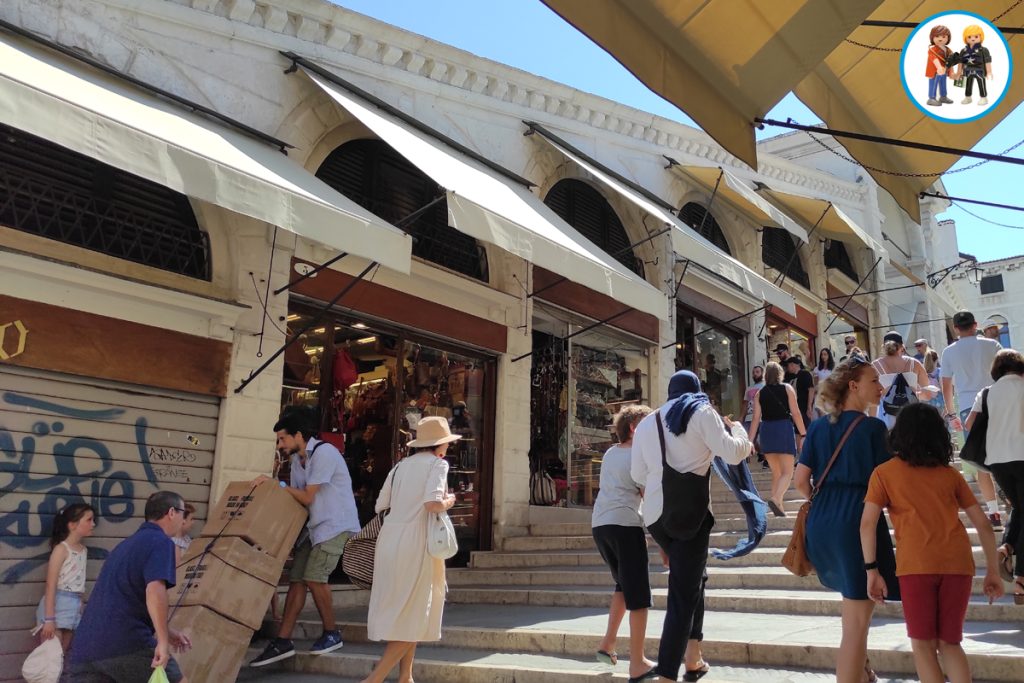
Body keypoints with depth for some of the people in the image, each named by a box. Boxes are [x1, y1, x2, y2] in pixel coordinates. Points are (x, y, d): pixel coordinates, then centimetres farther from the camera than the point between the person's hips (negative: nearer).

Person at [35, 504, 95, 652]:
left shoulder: (83, 549, 10)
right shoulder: (61, 549, -12)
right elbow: (51, 586, -16)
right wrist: (49, 619, -20)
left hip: (74, 606, 7)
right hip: (56, 604, -7)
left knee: (63, 652, 11)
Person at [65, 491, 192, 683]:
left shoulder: (127, 544, 25)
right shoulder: (160, 541, -3)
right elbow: (154, 591, -20)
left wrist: (165, 632, 36)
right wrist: (163, 640, -17)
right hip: (129, 644, -8)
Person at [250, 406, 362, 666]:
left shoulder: (324, 452, -16)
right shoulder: (296, 460, 12)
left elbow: (307, 498, -15)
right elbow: (295, 498, 13)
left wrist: (277, 485, -8)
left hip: (336, 525, -8)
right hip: (314, 526, 8)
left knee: (314, 577, -15)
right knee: (296, 579, 1)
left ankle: (331, 633, 3)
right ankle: (283, 642, 4)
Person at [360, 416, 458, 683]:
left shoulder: (401, 465, 14)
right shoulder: (437, 463, -4)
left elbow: (380, 506, 14)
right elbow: (433, 504, -20)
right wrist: (448, 501, 1)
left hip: (389, 540, 7)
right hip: (415, 543, -7)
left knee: (400, 612, 18)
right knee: (415, 617, 3)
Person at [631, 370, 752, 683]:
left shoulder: (646, 423, 15)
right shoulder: (701, 411, 1)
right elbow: (733, 453, -5)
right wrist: (737, 429, 15)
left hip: (655, 513, 6)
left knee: (691, 577, 25)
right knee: (683, 593, -4)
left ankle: (692, 658, 24)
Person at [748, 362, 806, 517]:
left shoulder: (760, 393, 7)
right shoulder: (787, 389, 2)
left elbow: (756, 418, 1)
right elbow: (796, 413, -4)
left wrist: (750, 441, 2)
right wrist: (803, 434, 0)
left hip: (766, 430, 3)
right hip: (784, 429, -3)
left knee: (776, 472, 16)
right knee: (787, 472, -2)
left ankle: (779, 504, 15)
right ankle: (776, 498, -26)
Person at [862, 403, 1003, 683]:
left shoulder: (884, 473, 8)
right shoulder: (950, 474, 17)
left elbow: (867, 524, -2)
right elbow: (983, 524, 15)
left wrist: (872, 570, 1)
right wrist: (992, 570, 22)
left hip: (916, 565, -3)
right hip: (958, 562, 3)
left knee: (923, 645, 10)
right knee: (949, 643, 17)